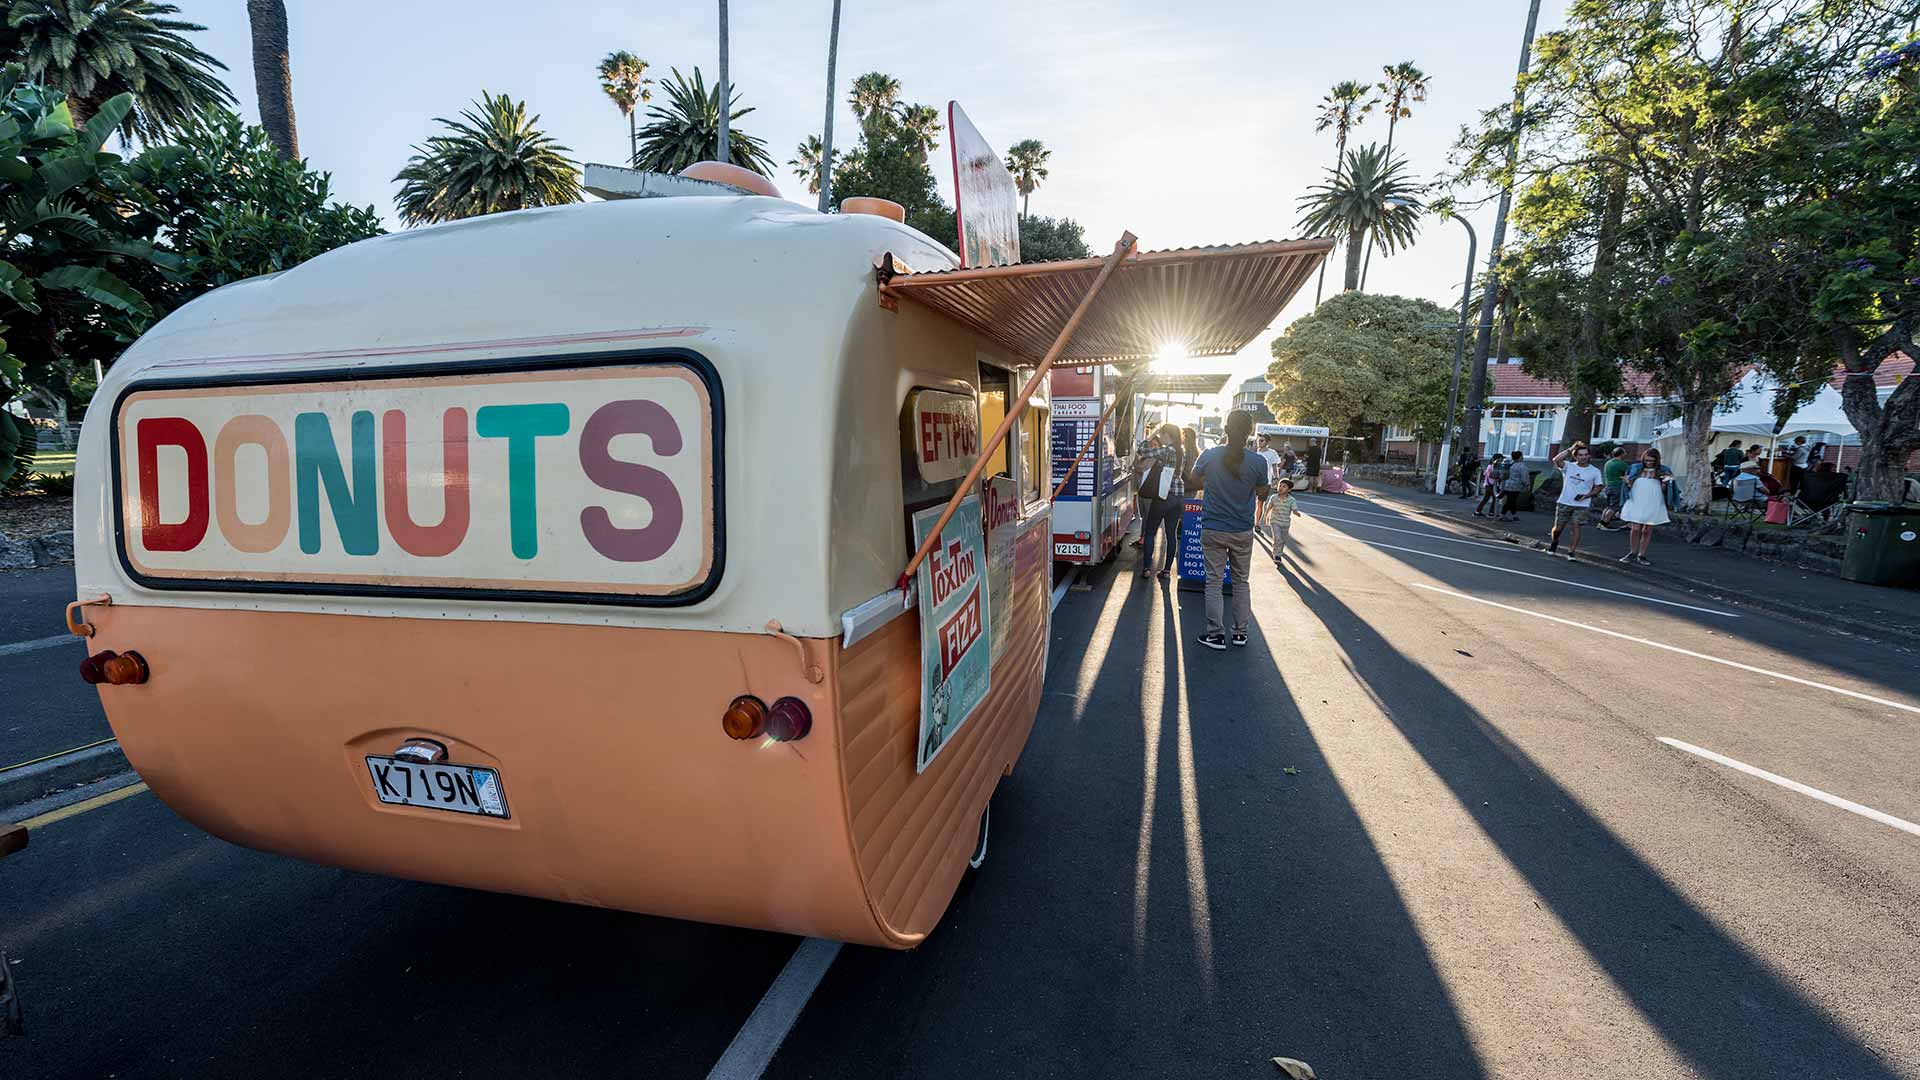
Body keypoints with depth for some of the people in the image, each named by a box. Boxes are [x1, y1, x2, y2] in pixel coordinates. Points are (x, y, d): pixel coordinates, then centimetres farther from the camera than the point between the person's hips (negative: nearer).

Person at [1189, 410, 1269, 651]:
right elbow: (1262, 496, 1)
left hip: (1213, 530, -1)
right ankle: (1240, 632, 24)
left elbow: (1195, 479, 8)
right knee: (1241, 580, 16)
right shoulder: (1258, 462, -13)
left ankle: (1216, 634, 9)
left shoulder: (1209, 456, -11)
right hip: (1243, 531, 1)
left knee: (1214, 581, 7)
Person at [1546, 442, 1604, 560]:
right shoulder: (1569, 466, -1)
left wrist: (1587, 495, -7)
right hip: (1564, 503, 0)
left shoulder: (1595, 471, 3)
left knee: (1576, 527, -9)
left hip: (1582, 505, 0)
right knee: (1558, 527, 5)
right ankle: (1553, 543, 34)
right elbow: (1556, 459, -19)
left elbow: (1599, 487, 9)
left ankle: (1571, 552, -4)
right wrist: (1571, 448, -15)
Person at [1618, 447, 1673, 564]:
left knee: (1647, 531, 4)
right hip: (1636, 503, 0)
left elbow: (1664, 490, 5)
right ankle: (1632, 553, 8)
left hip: (1653, 505, 0)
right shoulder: (1635, 469, 7)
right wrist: (1628, 483, -6)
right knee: (1635, 529, -6)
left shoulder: (1663, 471, 5)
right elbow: (1629, 486, 15)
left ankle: (1641, 555, 12)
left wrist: (1665, 483, -14)